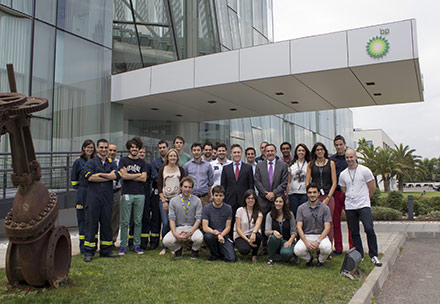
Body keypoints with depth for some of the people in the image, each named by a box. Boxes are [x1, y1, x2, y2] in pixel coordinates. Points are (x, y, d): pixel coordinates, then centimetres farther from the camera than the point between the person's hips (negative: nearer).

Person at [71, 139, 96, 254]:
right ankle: (83, 245, 8)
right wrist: (79, 189, 5)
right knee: (82, 219, 0)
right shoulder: (78, 161, 1)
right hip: (82, 193, -3)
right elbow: (73, 179, 6)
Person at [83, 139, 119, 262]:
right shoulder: (90, 163, 6)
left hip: (107, 199, 3)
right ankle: (88, 253, 5)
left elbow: (117, 175, -4)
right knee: (91, 225, -2)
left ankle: (106, 250, 17)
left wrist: (99, 174, -9)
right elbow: (89, 177, -12)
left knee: (107, 224, 7)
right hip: (93, 198, -3)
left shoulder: (111, 163, 15)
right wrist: (109, 176, -7)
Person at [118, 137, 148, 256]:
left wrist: (130, 176, -2)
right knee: (125, 222, 0)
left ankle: (137, 245, 13)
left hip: (140, 194, 2)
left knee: (138, 221, 5)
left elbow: (144, 178, 1)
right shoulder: (123, 160, 7)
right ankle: (123, 246, 8)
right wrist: (138, 175, 0)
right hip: (127, 194, -2)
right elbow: (124, 175, -7)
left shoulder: (142, 162, 13)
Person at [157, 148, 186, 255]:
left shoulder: (180, 169, 9)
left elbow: (183, 185, 8)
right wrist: (164, 201, -5)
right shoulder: (162, 169, 7)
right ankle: (164, 247, 6)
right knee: (166, 223, -9)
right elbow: (159, 186, 3)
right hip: (165, 199, -1)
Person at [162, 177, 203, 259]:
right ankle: (178, 248, 10)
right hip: (178, 228, 1)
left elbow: (198, 219, -3)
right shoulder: (173, 200, 5)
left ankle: (195, 250, 5)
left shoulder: (197, 201, 2)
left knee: (199, 238, -34)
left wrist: (190, 233, -18)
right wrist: (175, 234, -17)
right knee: (166, 241, -27)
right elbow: (172, 219, -1)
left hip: (192, 227, -1)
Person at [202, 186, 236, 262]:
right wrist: (217, 233, -28)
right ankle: (215, 254, -4)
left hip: (224, 235, 1)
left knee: (232, 259, -20)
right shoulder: (206, 208, -5)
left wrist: (221, 235, -21)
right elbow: (205, 227, -12)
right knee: (208, 237, -38)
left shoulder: (228, 208, -1)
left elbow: (228, 227, -2)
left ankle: (221, 251, 16)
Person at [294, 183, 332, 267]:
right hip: (306, 236, 0)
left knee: (327, 248, -33)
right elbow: (299, 227, -4)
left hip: (321, 236, 0)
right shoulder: (301, 208, 0)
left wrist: (318, 241, -21)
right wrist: (306, 242, -19)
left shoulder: (325, 208, -1)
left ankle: (320, 260, 6)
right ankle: (309, 258, 9)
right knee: (297, 250, -29)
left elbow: (327, 227, -7)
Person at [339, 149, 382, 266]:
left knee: (369, 229, -15)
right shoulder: (343, 174, 8)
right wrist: (351, 199, 14)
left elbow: (372, 187, 3)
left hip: (364, 206, -3)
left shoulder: (365, 171, -2)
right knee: (354, 232, 6)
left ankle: (374, 255, -2)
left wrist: (364, 199, 10)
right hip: (349, 207, 4)